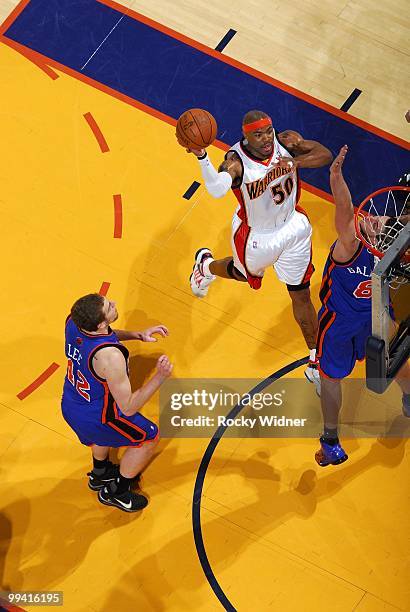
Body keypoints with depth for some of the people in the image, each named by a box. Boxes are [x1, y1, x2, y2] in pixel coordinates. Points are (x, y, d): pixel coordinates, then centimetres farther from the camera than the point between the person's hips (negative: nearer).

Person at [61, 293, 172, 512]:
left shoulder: (73, 321, -18)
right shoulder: (109, 357, -40)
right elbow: (128, 407, -29)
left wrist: (137, 335, -1)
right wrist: (160, 377, -33)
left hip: (70, 405, 7)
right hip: (95, 418, -7)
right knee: (149, 437, 17)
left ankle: (100, 473, 61)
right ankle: (115, 492, 31)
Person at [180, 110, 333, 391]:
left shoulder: (287, 141, -20)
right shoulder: (236, 161, -33)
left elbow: (325, 154, -26)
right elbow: (217, 190, -54)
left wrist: (294, 162, -42)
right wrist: (202, 156, -71)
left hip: (293, 226, 3)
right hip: (257, 236, -3)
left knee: (301, 296, 13)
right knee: (246, 273, 29)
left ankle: (316, 363, 30)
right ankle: (206, 265, 65)